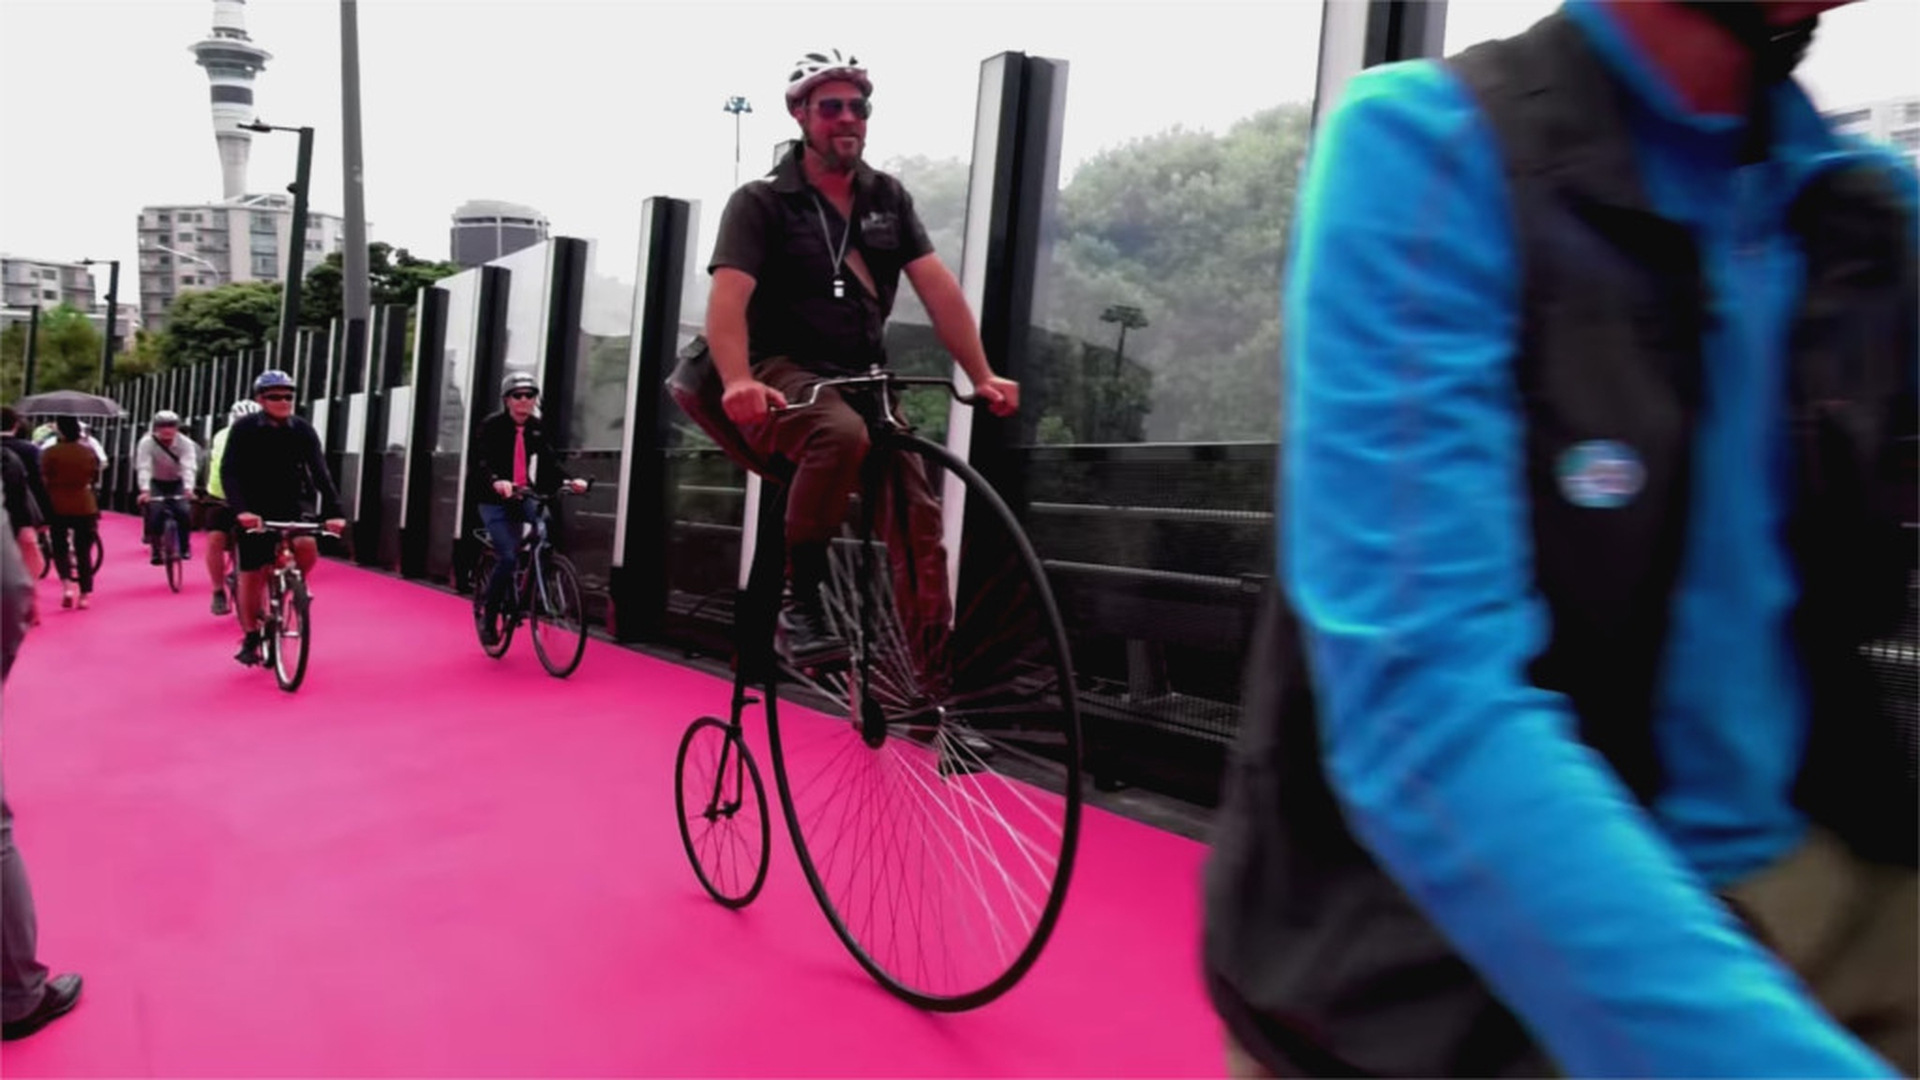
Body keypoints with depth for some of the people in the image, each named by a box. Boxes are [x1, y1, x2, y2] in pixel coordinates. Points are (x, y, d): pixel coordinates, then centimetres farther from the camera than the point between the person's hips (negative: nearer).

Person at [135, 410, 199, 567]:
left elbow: (189, 467, -33)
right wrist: (144, 490, -46)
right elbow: (144, 467, -32)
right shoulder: (147, 442, -22)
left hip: (177, 483, 0)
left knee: (184, 512, -20)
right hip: (156, 483, 0)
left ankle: (184, 548, 1)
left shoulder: (185, 443, -22)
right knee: (155, 512, -20)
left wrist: (188, 488, -49)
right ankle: (156, 551, -7)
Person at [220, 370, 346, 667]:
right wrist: (240, 510, -34)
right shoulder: (244, 429, -10)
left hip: (289, 509, 1)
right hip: (252, 514, -1)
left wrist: (333, 512, -26)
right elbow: (228, 472, -18)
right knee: (251, 576, 2)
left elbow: (320, 473, -12)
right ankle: (251, 640, 17)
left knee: (307, 548, -26)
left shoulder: (302, 430, -6)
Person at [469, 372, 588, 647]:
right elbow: (481, 461, -23)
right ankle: (489, 621, 1)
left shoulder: (536, 428, 4)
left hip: (524, 497, 5)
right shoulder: (492, 426, -10)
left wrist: (569, 480, -24)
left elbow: (549, 460, -4)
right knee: (507, 558, -17)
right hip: (494, 501, -5)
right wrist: (496, 482, -44)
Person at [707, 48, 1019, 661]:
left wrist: (982, 376, -13)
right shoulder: (760, 203, -2)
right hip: (785, 377, -4)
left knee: (919, 515, -13)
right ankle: (801, 603, -24)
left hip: (863, 379, 4)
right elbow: (728, 298, -17)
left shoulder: (889, 199, 11)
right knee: (843, 434, -37)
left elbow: (939, 289, 1)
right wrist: (739, 381, -38)